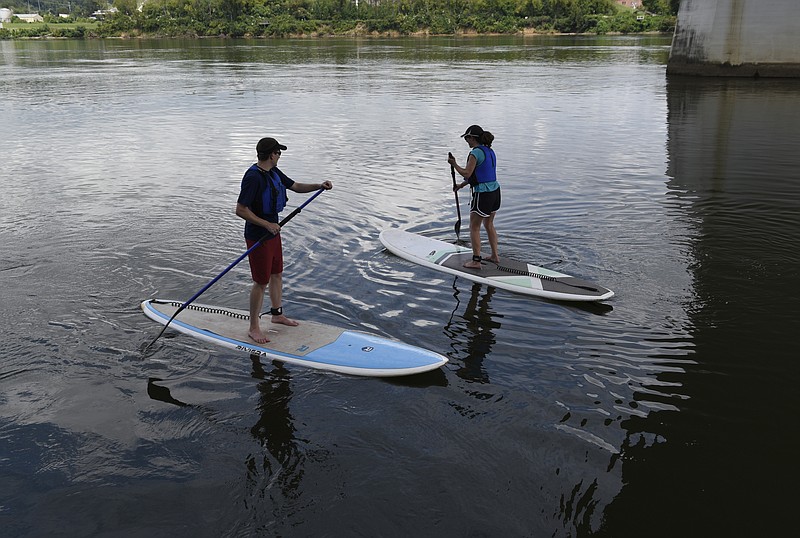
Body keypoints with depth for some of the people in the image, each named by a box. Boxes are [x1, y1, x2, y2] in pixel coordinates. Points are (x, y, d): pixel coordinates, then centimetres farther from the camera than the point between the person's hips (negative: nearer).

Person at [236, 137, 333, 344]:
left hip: (273, 232, 9)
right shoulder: (253, 177, -23)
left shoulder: (274, 172, 6)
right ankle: (254, 327, 12)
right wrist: (266, 224, -24)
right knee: (261, 282, -1)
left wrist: (319, 185, 3)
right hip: (258, 237, -9)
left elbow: (296, 186, 18)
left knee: (277, 274, 21)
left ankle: (277, 314, 39)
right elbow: (240, 210, -25)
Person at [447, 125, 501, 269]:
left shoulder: (476, 152, -16)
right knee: (489, 225, 22)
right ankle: (495, 256, 29)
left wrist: (454, 164, -3)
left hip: (483, 194, -9)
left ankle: (476, 261, 6)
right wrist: (462, 185, 23)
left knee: (474, 227, 3)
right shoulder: (490, 151, 12)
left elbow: (467, 173, -18)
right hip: (495, 191, 9)